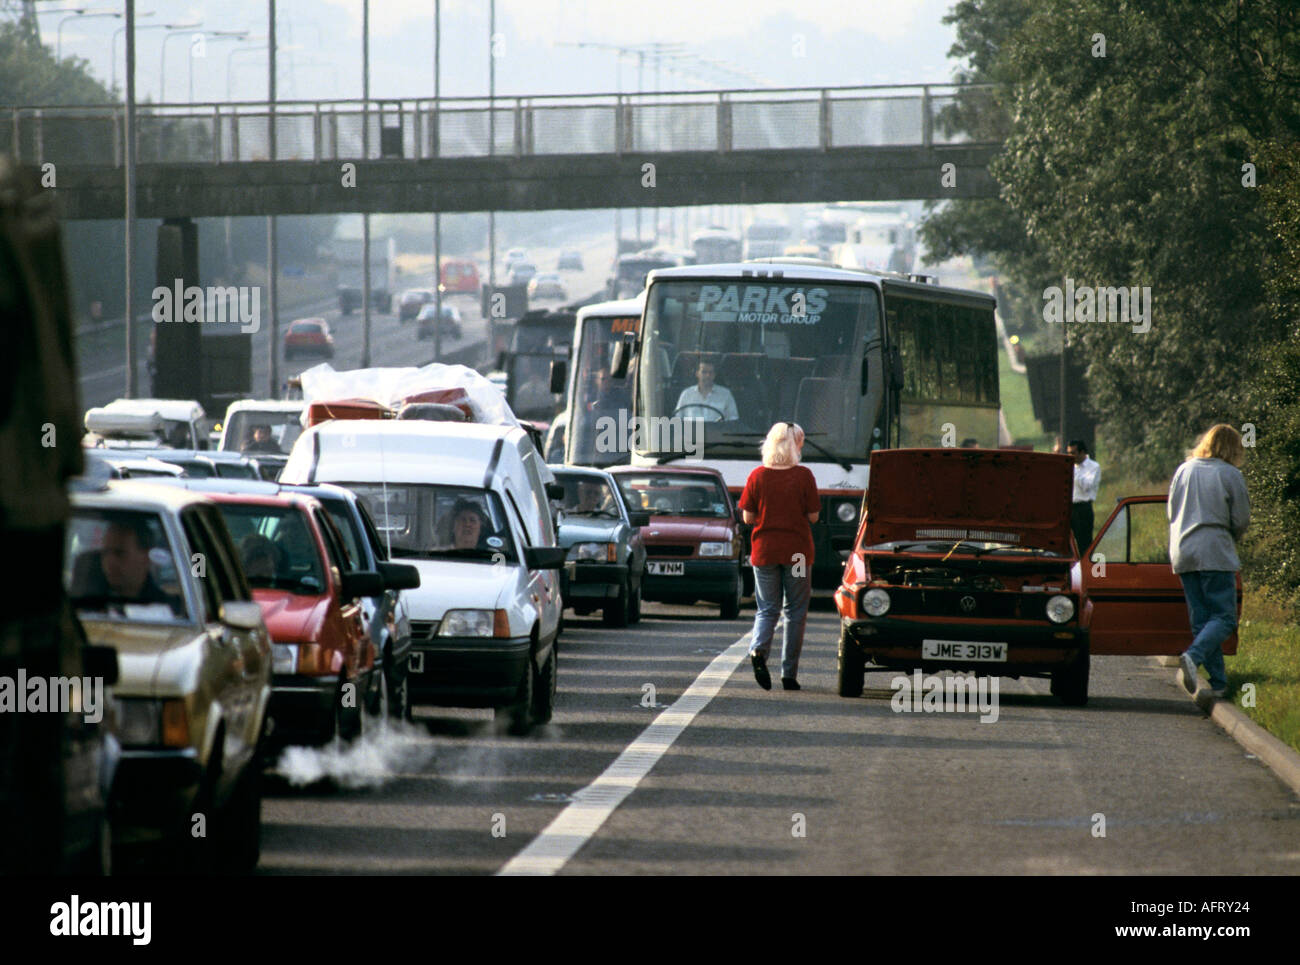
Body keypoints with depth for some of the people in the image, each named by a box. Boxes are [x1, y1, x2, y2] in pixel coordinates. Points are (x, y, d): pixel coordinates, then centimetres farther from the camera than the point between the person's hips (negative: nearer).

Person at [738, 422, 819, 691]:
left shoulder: (757, 476, -2)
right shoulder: (803, 476, -8)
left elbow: (748, 517, 0)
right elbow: (813, 516, -5)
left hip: (764, 549, 2)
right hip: (797, 552, -2)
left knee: (767, 609, 10)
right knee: (795, 611, 9)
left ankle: (758, 649, -20)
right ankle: (789, 673, 9)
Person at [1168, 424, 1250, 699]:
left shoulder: (1184, 470, 10)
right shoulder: (1230, 475, -5)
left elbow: (1171, 512, 16)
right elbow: (1241, 520, -1)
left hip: (1182, 553, 6)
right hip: (1215, 553, -6)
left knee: (1201, 619, 9)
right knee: (1223, 617, -4)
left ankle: (1218, 682, 7)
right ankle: (1194, 656, -30)